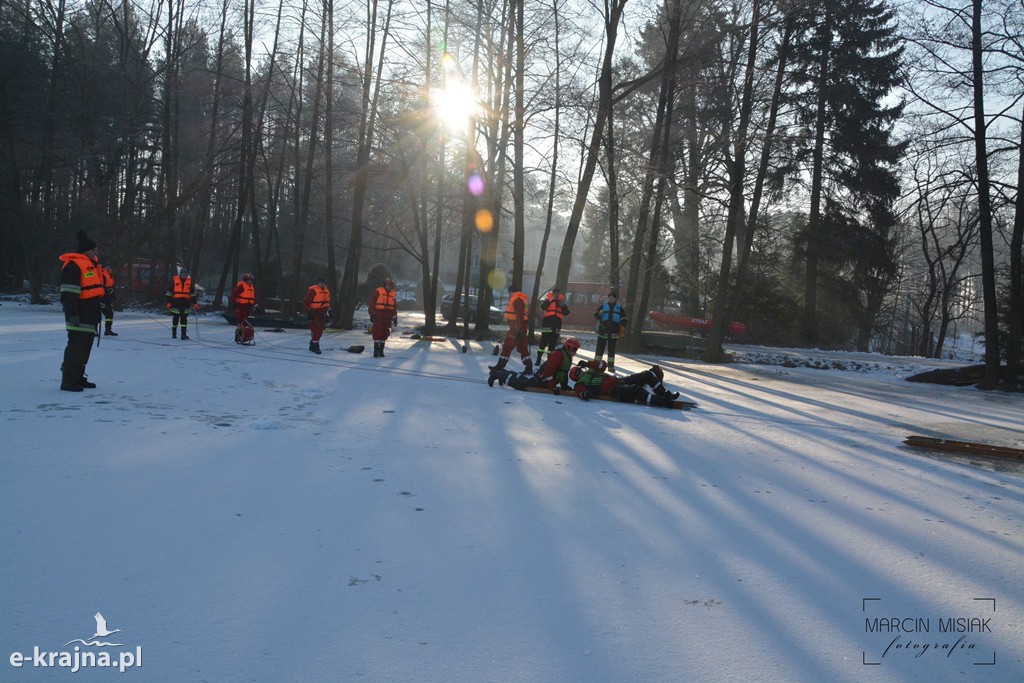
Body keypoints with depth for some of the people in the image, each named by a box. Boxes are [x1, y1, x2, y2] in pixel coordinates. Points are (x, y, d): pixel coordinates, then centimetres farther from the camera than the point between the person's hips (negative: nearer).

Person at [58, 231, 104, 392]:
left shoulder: (91, 264, 20)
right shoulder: (73, 265, -13)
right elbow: (68, 293, -20)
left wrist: (99, 308, 28)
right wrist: (72, 313, -24)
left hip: (90, 315, 10)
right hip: (80, 316, -10)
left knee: (85, 348, 14)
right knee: (76, 347, -9)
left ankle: (78, 377, 23)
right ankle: (68, 380, -5)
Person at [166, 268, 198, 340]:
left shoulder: (190, 281, 8)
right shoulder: (174, 280, 2)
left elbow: (192, 293, 13)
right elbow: (169, 292, 3)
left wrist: (195, 303, 8)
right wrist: (169, 302, -3)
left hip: (186, 302, 1)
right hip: (176, 301, -1)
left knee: (184, 319, -1)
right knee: (175, 318, 8)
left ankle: (184, 334, 0)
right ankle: (174, 333, 22)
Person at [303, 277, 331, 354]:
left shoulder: (326, 291, 13)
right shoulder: (312, 290, -13)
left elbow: (328, 302, 24)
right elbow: (306, 302, -14)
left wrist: (329, 312, 21)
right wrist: (308, 312, -17)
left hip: (322, 314, 8)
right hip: (314, 314, -8)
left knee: (320, 331, 12)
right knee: (316, 330, -10)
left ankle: (312, 346, 25)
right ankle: (315, 347, -2)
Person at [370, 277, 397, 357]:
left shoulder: (393, 293, 12)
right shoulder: (378, 292, -4)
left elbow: (395, 307, 17)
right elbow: (372, 303, -5)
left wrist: (395, 317, 12)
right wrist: (372, 315, -9)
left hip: (387, 317, 5)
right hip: (378, 315, -5)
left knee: (384, 334, 6)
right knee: (377, 333, -5)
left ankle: (381, 350, 14)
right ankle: (376, 350, 0)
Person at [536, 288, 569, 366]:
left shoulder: (562, 300, 13)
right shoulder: (548, 298, 5)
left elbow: (566, 312, 7)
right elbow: (543, 307, -13)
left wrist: (563, 306, -10)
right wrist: (551, 300, -21)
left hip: (557, 322, 3)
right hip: (547, 321, -3)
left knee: (553, 343, 7)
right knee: (544, 341, -4)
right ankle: (538, 359, 1)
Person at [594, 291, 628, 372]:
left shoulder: (619, 308, 11)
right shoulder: (603, 306, 9)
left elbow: (624, 319, 11)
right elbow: (595, 314, 6)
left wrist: (622, 329, 1)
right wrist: (599, 313, -18)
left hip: (614, 332, 1)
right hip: (603, 332, -1)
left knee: (611, 350, 4)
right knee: (600, 348, -2)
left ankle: (611, 366, 8)